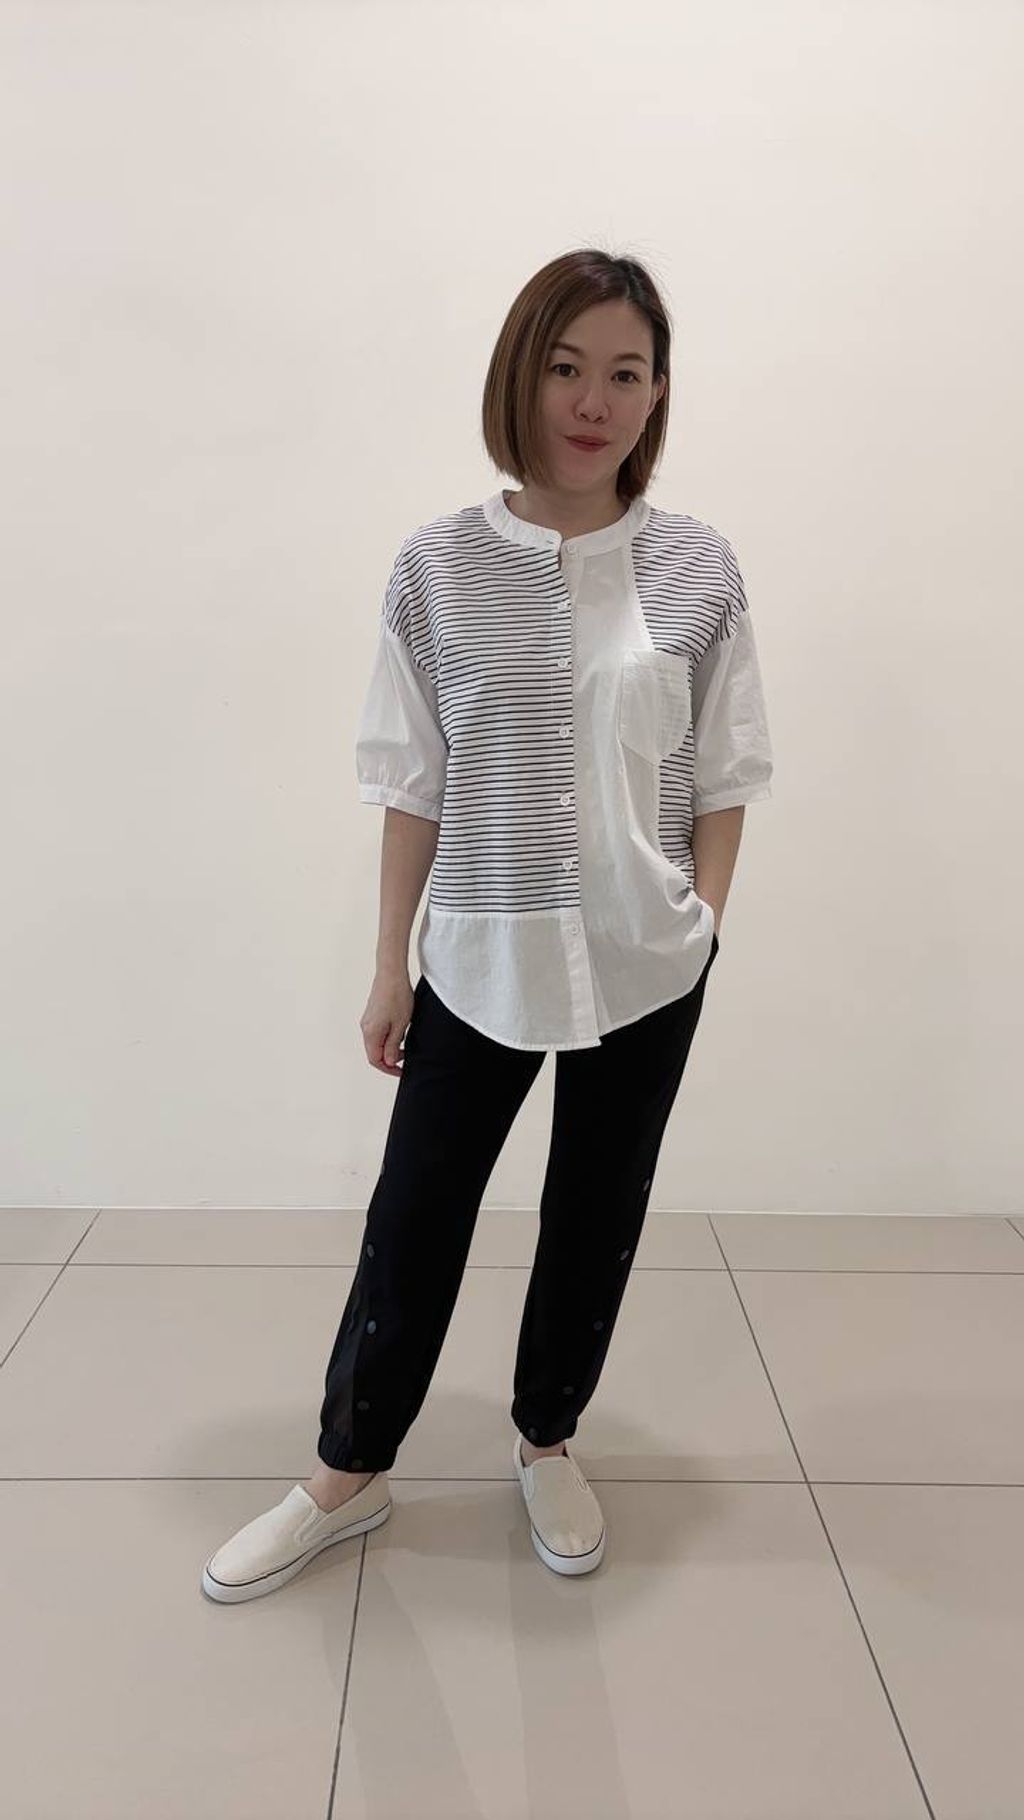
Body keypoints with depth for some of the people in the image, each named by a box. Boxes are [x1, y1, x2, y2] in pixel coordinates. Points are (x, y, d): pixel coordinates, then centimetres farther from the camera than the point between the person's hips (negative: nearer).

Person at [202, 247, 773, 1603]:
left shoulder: (700, 571, -4)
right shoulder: (439, 567, -5)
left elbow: (723, 777, 3)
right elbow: (414, 783, -2)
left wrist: (703, 927, -3)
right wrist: (391, 965, 0)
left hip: (646, 969, 1)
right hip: (479, 964, 0)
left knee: (596, 1220, 15)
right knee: (414, 1219, 10)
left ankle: (548, 1443, 40)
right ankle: (349, 1474, 32)